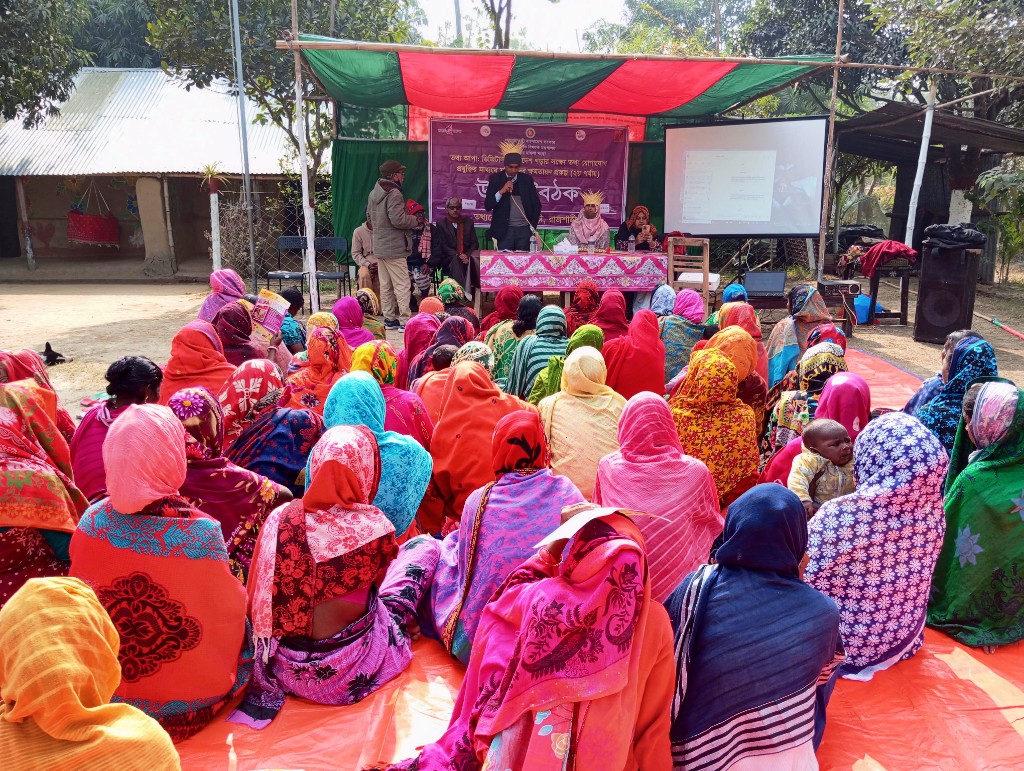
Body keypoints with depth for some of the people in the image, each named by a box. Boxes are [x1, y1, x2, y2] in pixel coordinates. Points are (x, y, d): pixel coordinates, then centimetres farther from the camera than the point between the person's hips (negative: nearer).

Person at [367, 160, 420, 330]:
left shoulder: (374, 193, 13)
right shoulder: (393, 193, -16)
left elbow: (370, 217, 20)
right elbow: (398, 220, -22)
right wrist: (415, 220, -7)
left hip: (379, 247, 9)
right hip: (394, 247, -9)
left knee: (385, 285, 13)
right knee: (402, 285, -5)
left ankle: (389, 319, 19)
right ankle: (404, 321, -4)